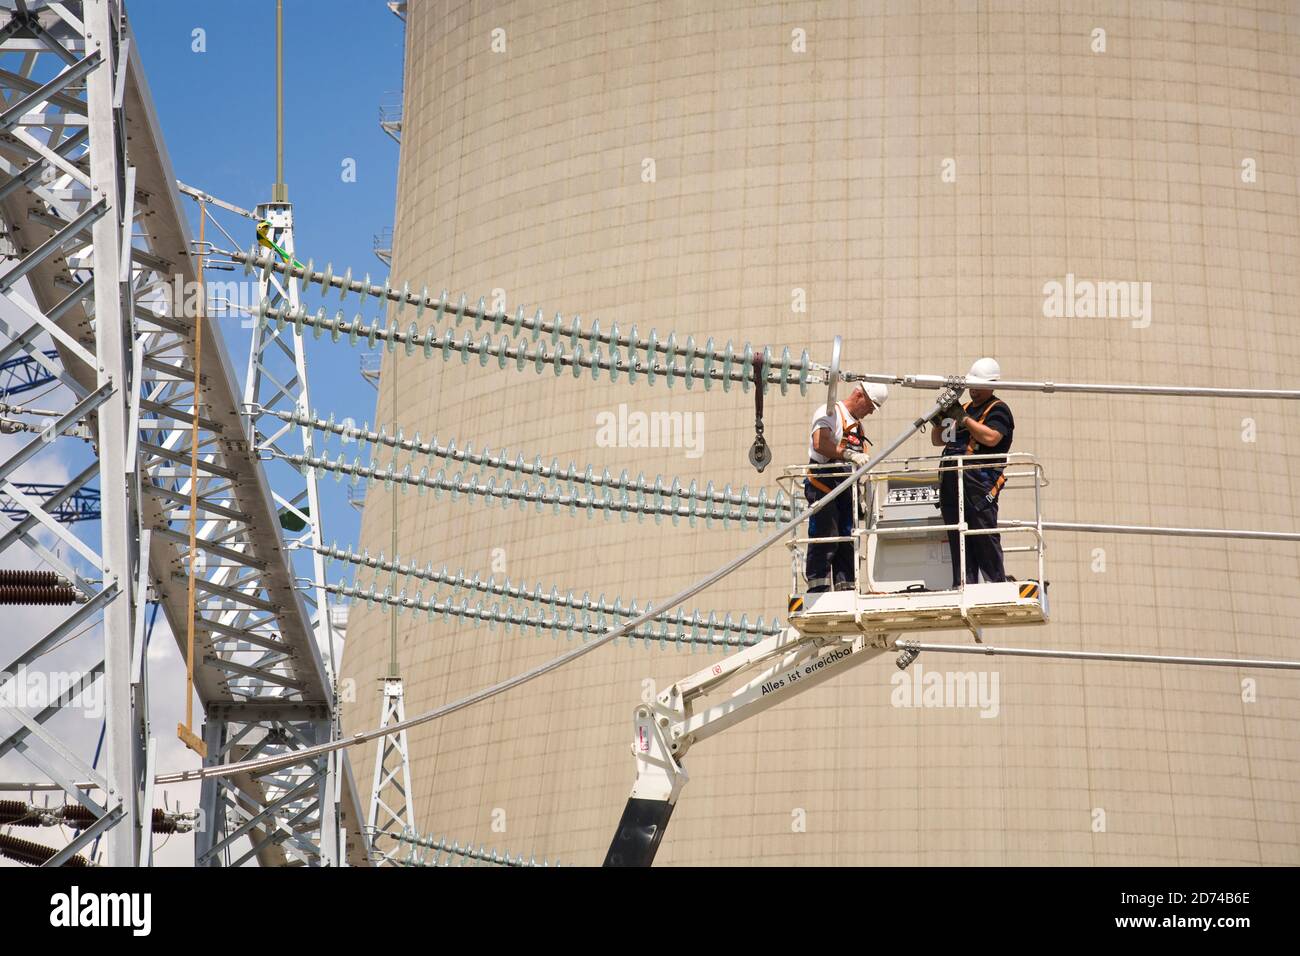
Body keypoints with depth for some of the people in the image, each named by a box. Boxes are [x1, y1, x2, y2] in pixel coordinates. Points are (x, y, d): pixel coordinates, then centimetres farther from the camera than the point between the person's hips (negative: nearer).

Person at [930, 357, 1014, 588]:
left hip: (979, 484, -7)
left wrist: (964, 419, -13)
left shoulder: (998, 410, 2)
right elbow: (937, 440, 26)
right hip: (951, 484, 7)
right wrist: (940, 419, 7)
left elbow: (991, 438, -16)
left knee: (986, 542, -9)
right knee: (958, 542, 6)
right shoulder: (964, 409, 24)